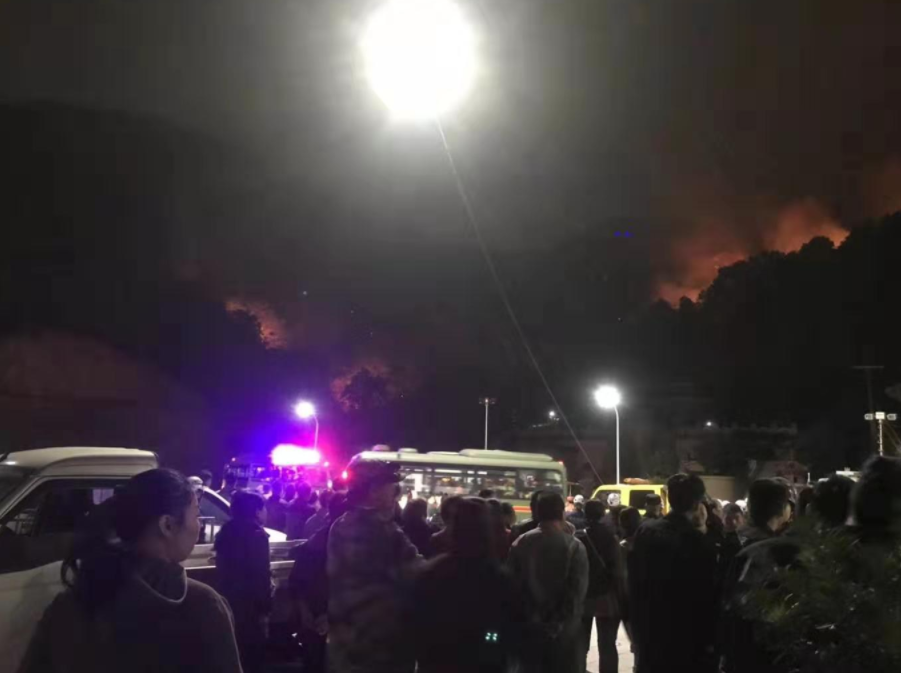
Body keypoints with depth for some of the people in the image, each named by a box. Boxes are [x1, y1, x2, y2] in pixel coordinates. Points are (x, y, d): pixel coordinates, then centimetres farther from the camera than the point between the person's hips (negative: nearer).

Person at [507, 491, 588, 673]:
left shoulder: (520, 544, -1)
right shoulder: (574, 546, -10)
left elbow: (512, 585, -1)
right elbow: (578, 592, -14)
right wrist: (560, 623, -8)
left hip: (529, 627, 3)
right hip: (563, 629, -3)